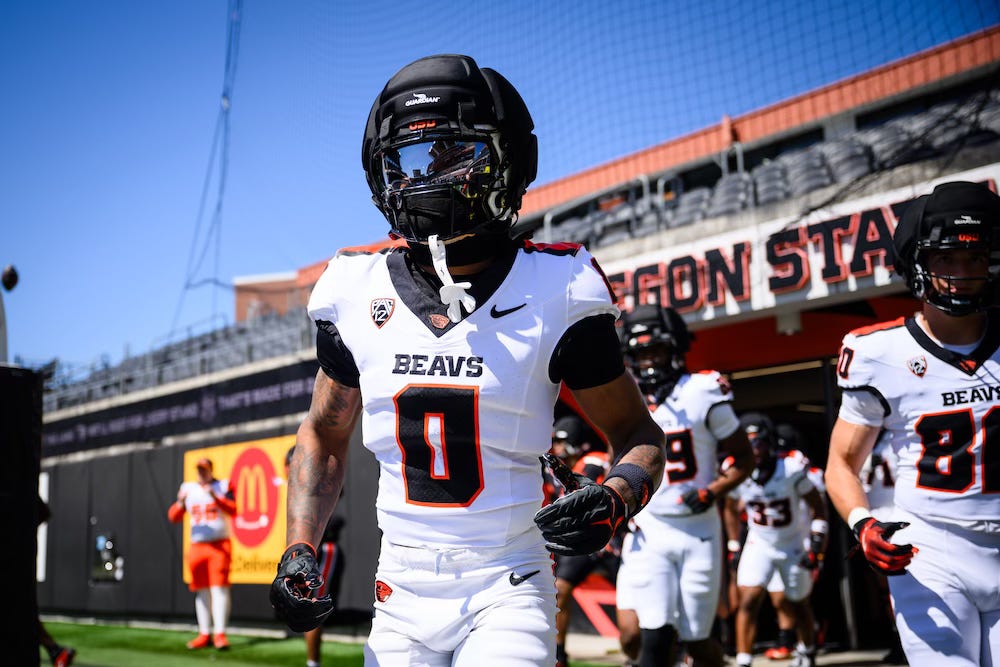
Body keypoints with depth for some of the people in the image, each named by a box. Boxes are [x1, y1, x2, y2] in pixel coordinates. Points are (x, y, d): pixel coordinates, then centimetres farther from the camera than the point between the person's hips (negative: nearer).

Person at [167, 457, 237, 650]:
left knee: (219, 588, -11)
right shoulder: (188, 488, 12)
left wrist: (215, 496, -24)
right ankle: (204, 634, 12)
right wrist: (181, 502, -13)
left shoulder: (222, 486, 3)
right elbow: (174, 517, 7)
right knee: (201, 591, 6)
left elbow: (233, 511, -11)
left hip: (220, 545, -4)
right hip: (197, 546, 4)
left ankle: (220, 634, -13)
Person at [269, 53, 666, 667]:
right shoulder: (358, 297, 0)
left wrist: (615, 498, -20)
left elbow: (639, 435, 1)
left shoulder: (553, 295, -9)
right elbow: (325, 436, 14)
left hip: (507, 592, -3)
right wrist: (299, 551, 2)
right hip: (402, 595, 3)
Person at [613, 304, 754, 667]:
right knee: (634, 635, -13)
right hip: (647, 532, 2)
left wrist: (711, 492, -16)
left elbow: (744, 458, -1)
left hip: (698, 531, -2)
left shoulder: (702, 393, -8)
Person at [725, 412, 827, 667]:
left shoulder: (791, 470, -24)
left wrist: (816, 545, -15)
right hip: (758, 545, 1)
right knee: (749, 599, -18)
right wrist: (734, 547, 7)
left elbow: (818, 506, -10)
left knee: (799, 604, 13)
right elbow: (731, 509, 6)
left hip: (793, 546, -1)